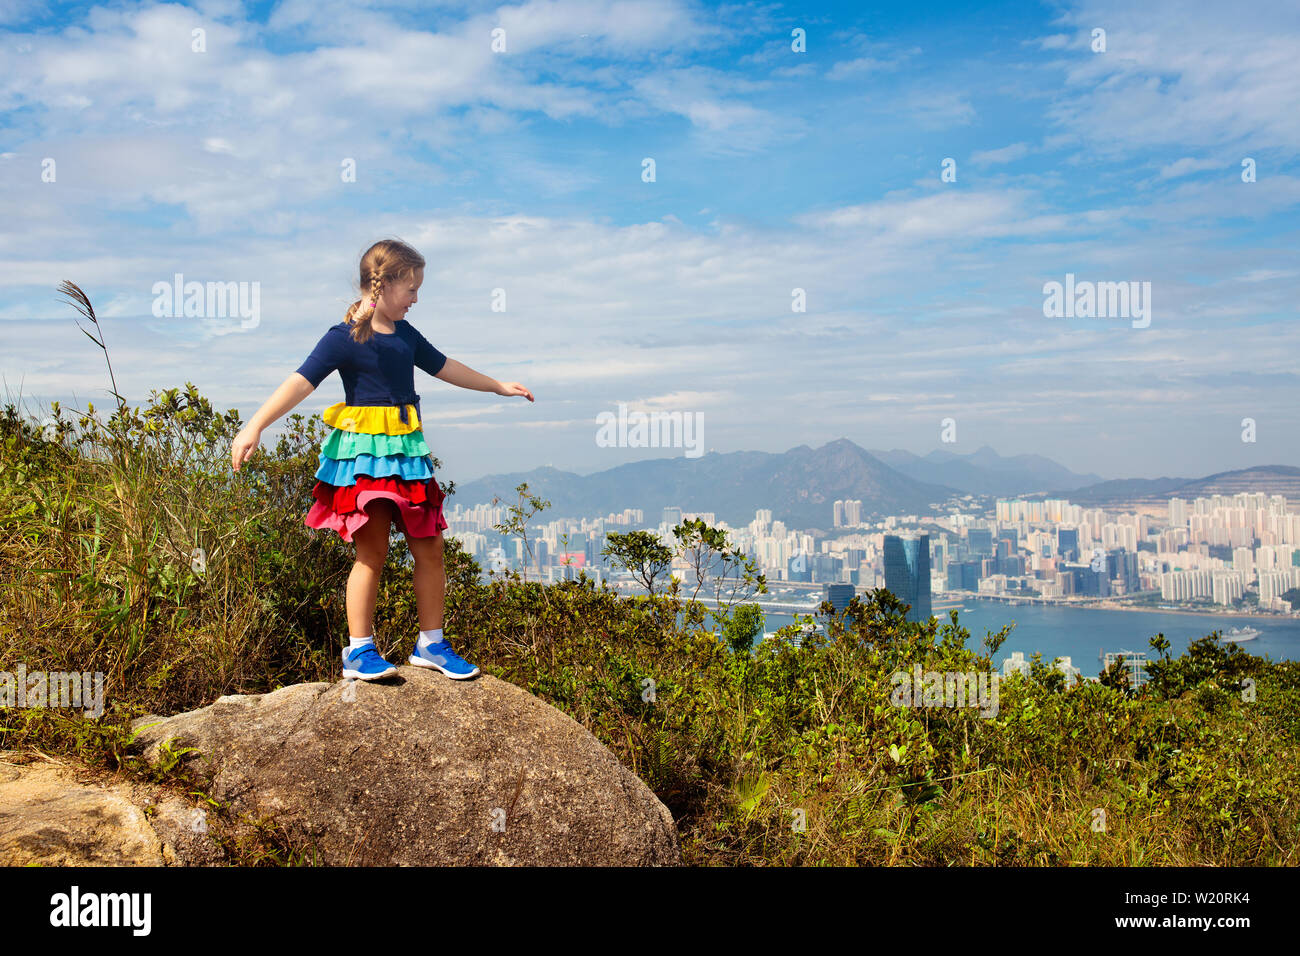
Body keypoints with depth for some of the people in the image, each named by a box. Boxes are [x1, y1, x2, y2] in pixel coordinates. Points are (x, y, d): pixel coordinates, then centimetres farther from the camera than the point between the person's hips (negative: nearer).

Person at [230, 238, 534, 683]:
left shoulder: (405, 334, 14)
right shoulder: (344, 338, -9)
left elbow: (443, 367, 28)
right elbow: (300, 382, -16)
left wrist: (499, 386, 37)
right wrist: (254, 428, -26)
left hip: (406, 452, 7)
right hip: (364, 454, -7)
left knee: (429, 548, 7)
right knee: (372, 552, -8)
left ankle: (431, 644, 18)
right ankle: (359, 651, 3)